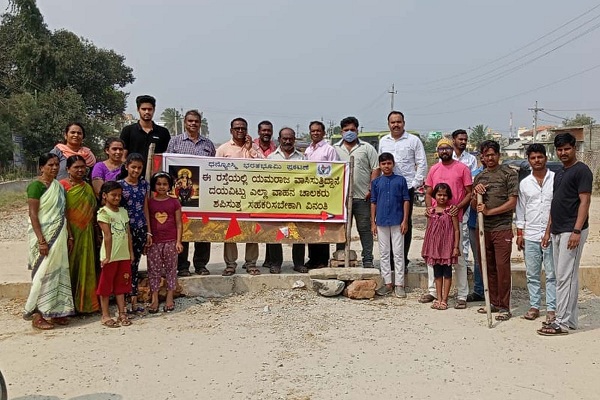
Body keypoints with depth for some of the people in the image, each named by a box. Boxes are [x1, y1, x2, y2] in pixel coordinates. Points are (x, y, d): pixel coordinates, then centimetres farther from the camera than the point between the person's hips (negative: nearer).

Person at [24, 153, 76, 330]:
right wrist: (41, 240, -20)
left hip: (59, 236, 7)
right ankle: (37, 316, 4)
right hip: (44, 236, -7)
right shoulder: (36, 185, -9)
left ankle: (55, 312, 18)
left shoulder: (59, 186, 12)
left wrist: (69, 236, 11)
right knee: (43, 274, -4)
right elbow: (33, 214, -14)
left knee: (58, 273, 9)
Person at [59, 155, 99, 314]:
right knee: (70, 267, 0)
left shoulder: (88, 188, 12)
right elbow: (61, 213, -13)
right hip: (70, 233, -6)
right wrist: (68, 235, -19)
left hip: (86, 234, 6)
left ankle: (85, 303, 19)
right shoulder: (63, 186, -7)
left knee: (86, 268, 9)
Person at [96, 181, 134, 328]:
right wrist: (108, 256, -14)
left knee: (121, 285, 13)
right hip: (110, 256, -6)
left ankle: (122, 313, 20)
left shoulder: (123, 211, 10)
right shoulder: (103, 212, -8)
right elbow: (107, 236, -13)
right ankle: (105, 316, 13)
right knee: (106, 285, 5)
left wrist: (131, 253, 9)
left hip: (124, 255, 6)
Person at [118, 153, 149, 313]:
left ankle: (134, 301, 15)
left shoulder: (144, 184, 9)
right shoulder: (120, 184, -4)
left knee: (135, 264, 10)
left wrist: (148, 231, 9)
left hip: (141, 228, 4)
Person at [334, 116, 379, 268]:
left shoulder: (367, 148, 7)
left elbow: (375, 169, 2)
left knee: (365, 228, 2)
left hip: (363, 197, -2)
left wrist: (371, 189, -7)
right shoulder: (335, 149, 12)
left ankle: (368, 260, 8)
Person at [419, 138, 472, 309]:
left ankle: (462, 295, 7)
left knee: (458, 257, 0)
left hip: (454, 218, -5)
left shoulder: (462, 168, -1)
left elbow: (469, 193, -1)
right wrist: (428, 207, -3)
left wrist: (458, 207, -17)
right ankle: (433, 291, 22)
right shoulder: (433, 169, 12)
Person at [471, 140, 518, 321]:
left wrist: (489, 211, -13)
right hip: (483, 228, 6)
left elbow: (512, 202, -8)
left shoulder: (509, 173, -2)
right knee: (487, 267, 10)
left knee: (502, 266, -7)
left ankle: (504, 307, 1)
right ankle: (494, 302, 21)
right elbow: (474, 206, 16)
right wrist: (475, 193, -4)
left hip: (502, 227, -6)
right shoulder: (479, 177, 15)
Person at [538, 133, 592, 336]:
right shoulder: (559, 173, 19)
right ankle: (569, 319, 19)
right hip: (557, 231, 9)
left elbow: (584, 201, -15)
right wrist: (548, 231, 18)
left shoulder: (581, 170, -7)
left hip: (572, 231, -9)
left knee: (565, 277, -9)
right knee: (566, 277, 12)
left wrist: (577, 231, -22)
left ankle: (562, 322, -5)